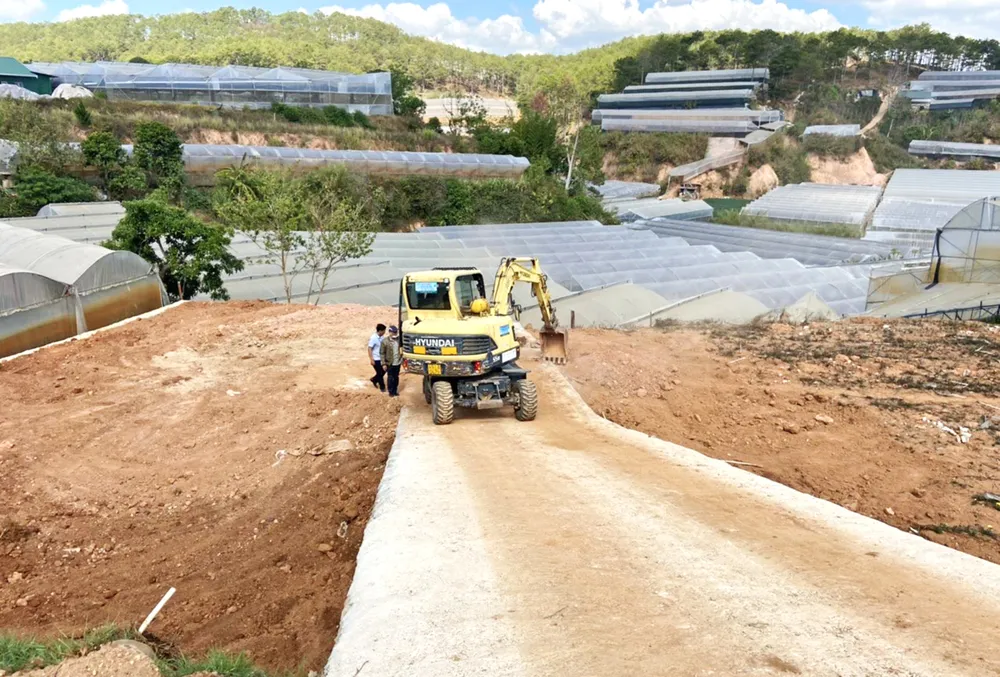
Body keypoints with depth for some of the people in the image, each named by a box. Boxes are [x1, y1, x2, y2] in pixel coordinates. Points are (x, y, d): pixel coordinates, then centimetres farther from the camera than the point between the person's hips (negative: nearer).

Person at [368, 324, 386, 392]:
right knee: (380, 373, 4)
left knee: (383, 371, 14)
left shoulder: (381, 337, 1)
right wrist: (371, 359, -20)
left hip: (382, 358, 7)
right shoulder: (373, 338, -21)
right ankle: (382, 387, 19)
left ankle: (374, 379, 37)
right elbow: (369, 349, -18)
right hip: (376, 359, -7)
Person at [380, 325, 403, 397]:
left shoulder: (399, 339, -2)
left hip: (397, 362, 3)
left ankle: (395, 391, 27)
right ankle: (391, 392, 20)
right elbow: (382, 353, -7)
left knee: (396, 377, 13)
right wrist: (384, 364, -11)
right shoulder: (385, 341, -10)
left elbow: (402, 349, 10)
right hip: (390, 363, -3)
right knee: (390, 378, 6)